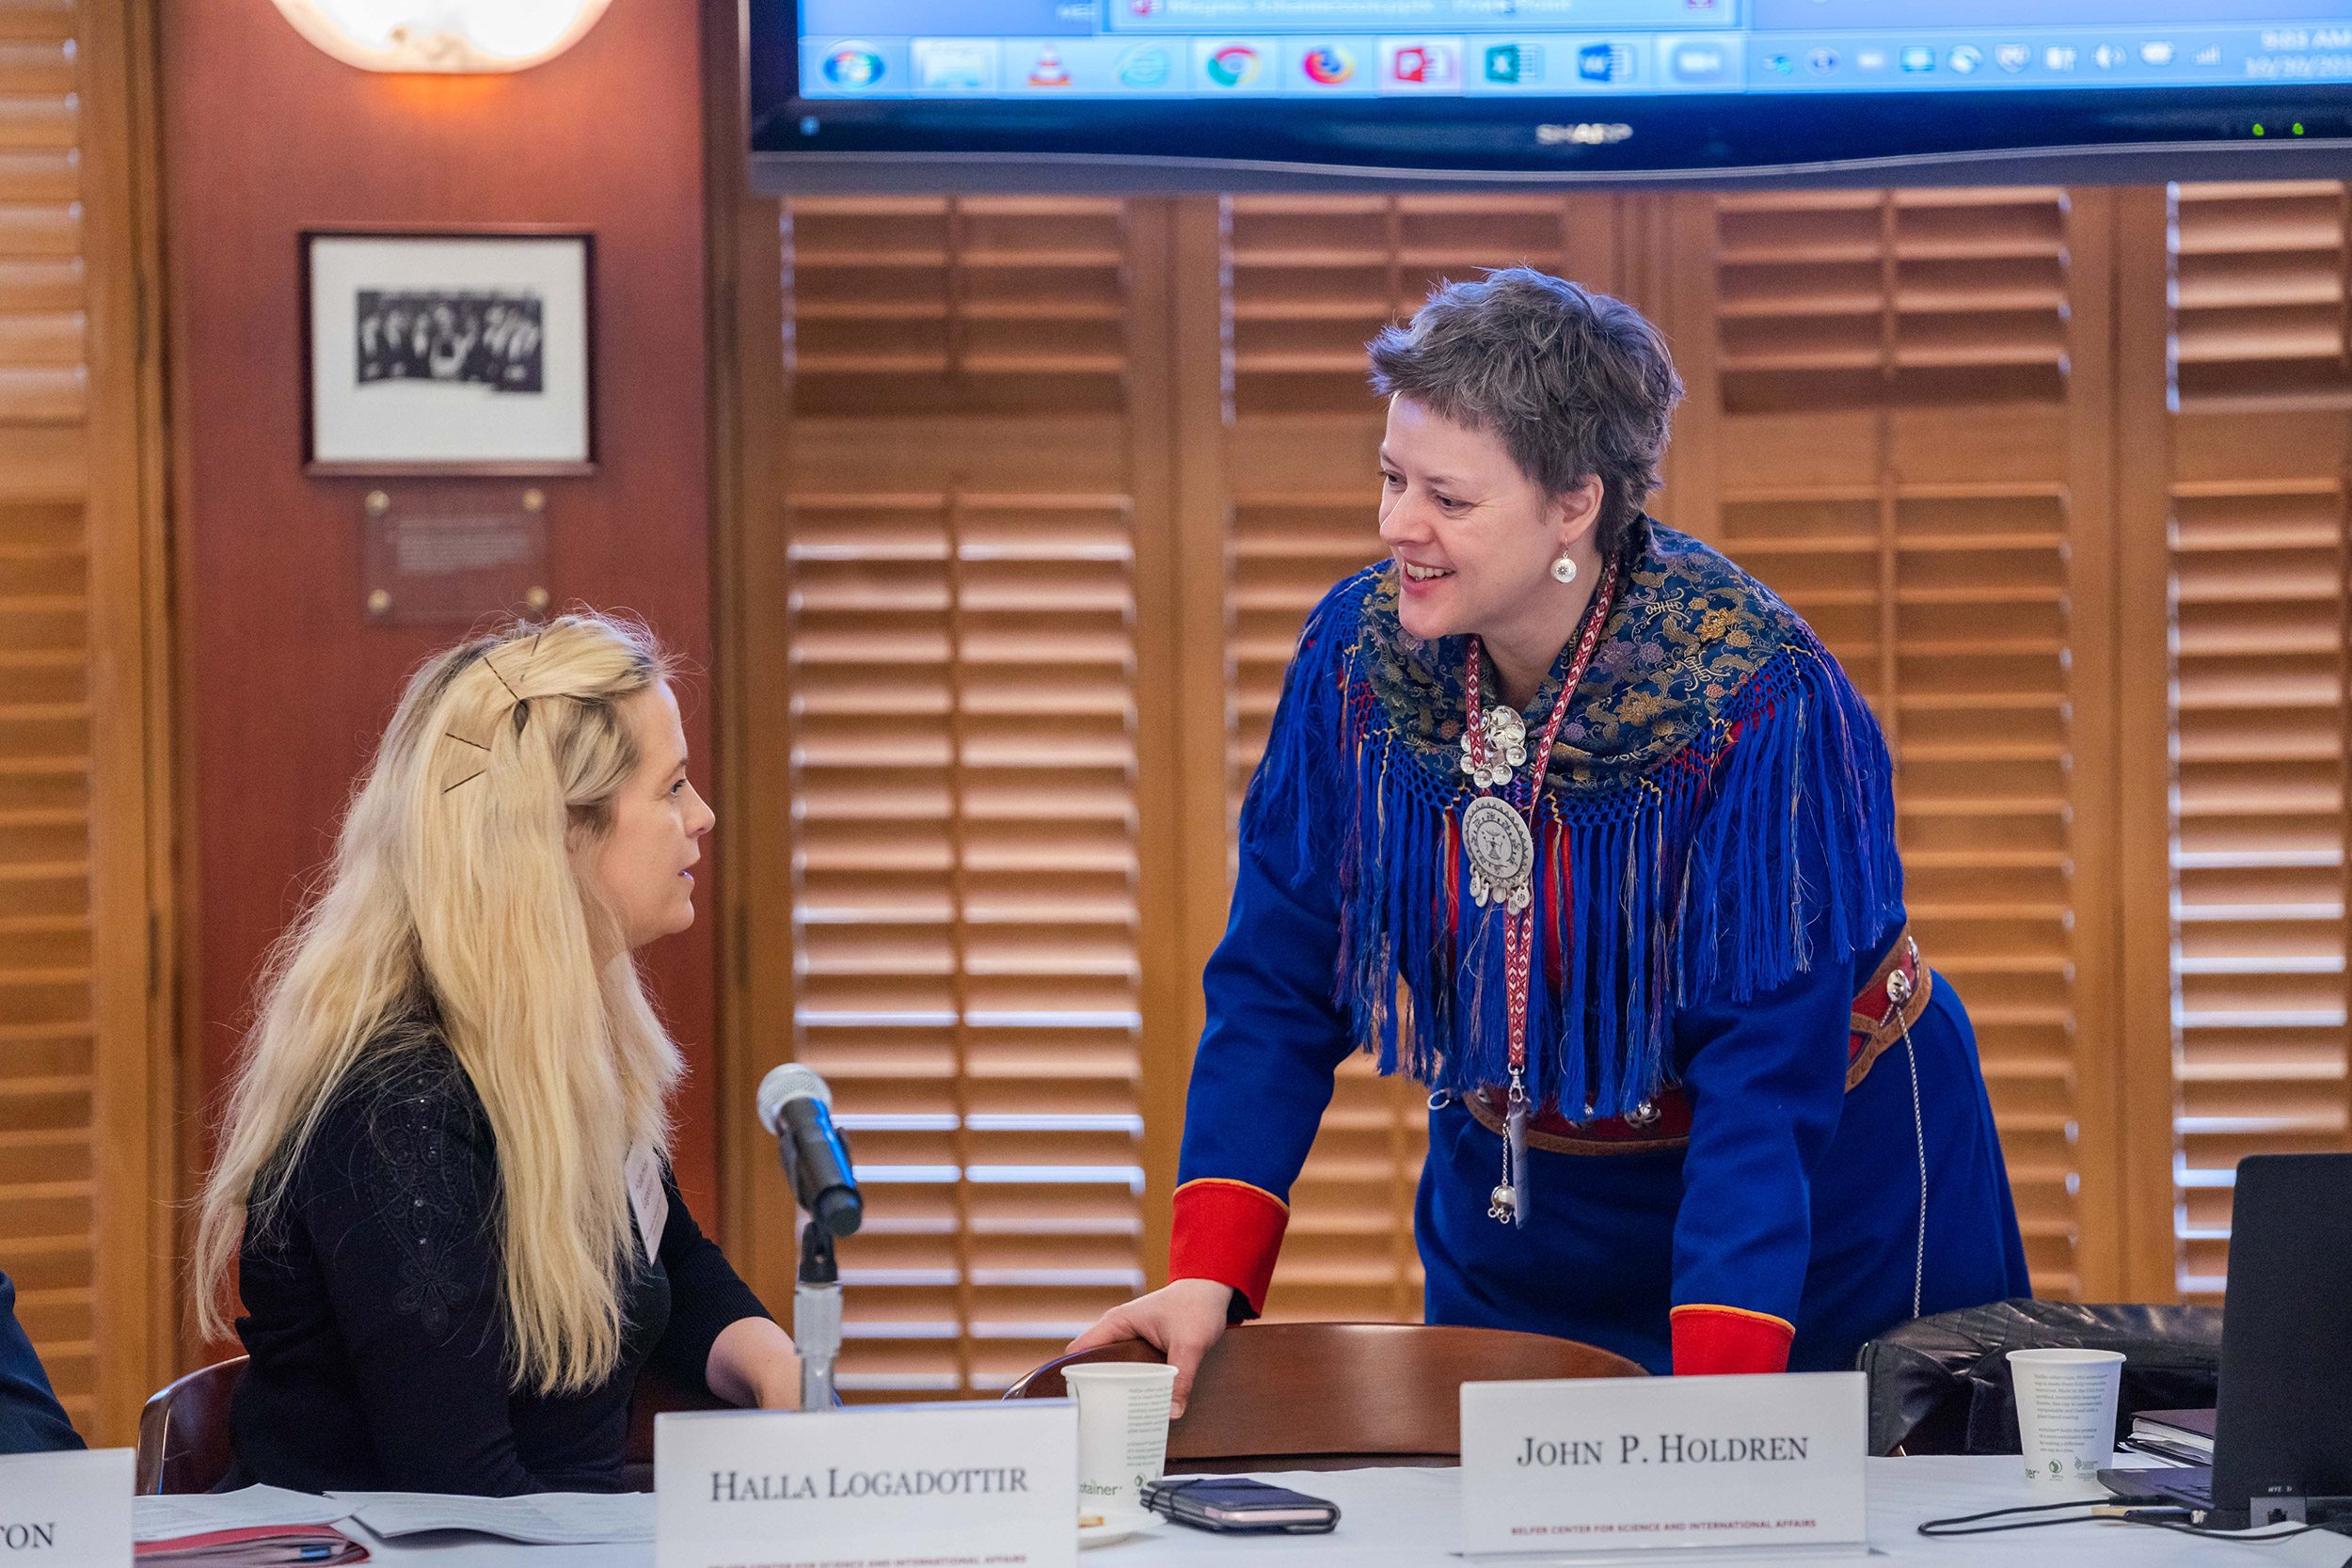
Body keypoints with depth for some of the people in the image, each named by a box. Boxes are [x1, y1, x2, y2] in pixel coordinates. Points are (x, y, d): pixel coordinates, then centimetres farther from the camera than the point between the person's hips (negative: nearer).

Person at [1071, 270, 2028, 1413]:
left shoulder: (1761, 703, -28)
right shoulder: (1358, 652, -15)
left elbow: (1767, 1078, -29)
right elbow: (1277, 985, -10)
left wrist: (1715, 1395, -37)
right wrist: (1208, 1276, -21)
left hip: (1821, 1198, -4)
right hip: (1516, 1193, 4)